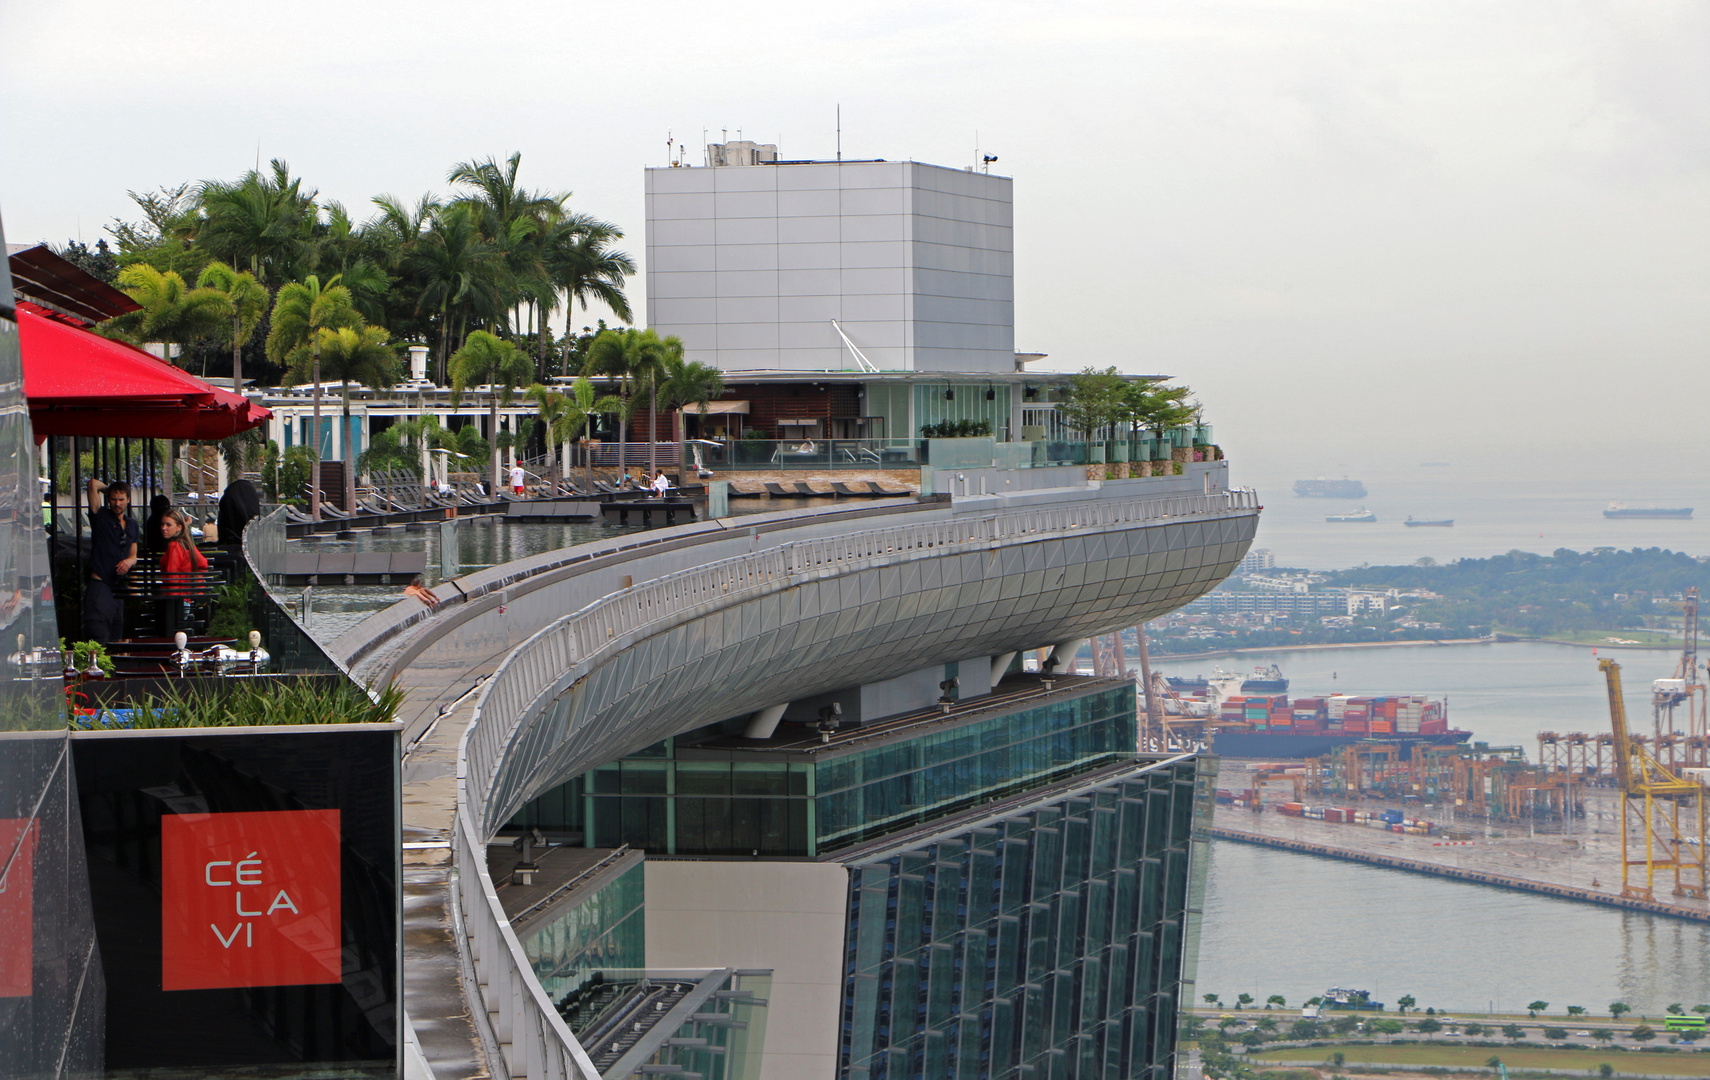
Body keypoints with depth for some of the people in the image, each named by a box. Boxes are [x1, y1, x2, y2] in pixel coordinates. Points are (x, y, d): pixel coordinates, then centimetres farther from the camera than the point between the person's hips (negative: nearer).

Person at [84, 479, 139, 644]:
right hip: (99, 582, -6)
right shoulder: (101, 517, 0)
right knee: (99, 638, -17)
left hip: (119, 586, 6)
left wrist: (129, 561, -1)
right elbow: (93, 484, -10)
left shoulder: (132, 526, 19)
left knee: (116, 635, 6)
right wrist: (108, 488, 11)